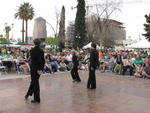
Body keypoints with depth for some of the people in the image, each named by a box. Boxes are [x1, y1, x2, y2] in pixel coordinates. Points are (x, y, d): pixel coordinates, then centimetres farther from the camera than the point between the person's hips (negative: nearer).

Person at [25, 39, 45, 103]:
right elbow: (43, 61, -1)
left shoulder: (32, 50, -11)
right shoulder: (41, 51, 2)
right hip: (40, 69, 5)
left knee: (35, 82, 3)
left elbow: (33, 61, -16)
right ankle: (28, 94, 34)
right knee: (33, 81, 19)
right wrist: (41, 69, -1)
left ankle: (37, 99, 9)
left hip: (34, 69, -5)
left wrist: (37, 70, -13)